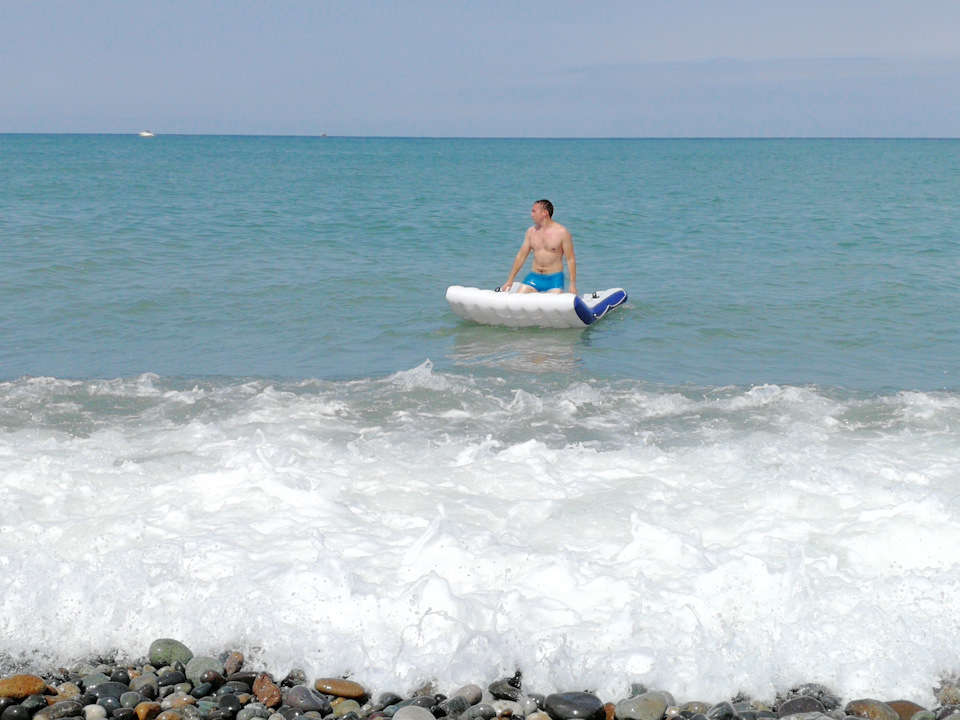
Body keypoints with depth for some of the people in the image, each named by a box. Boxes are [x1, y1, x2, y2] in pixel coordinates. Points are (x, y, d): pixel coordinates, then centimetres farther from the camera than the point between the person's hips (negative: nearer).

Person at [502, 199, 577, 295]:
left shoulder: (562, 232, -5)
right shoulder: (531, 231, 8)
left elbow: (570, 259, -4)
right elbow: (521, 256, 14)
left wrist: (573, 284, -10)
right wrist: (510, 280, 14)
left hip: (554, 279, -4)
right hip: (534, 277, 4)